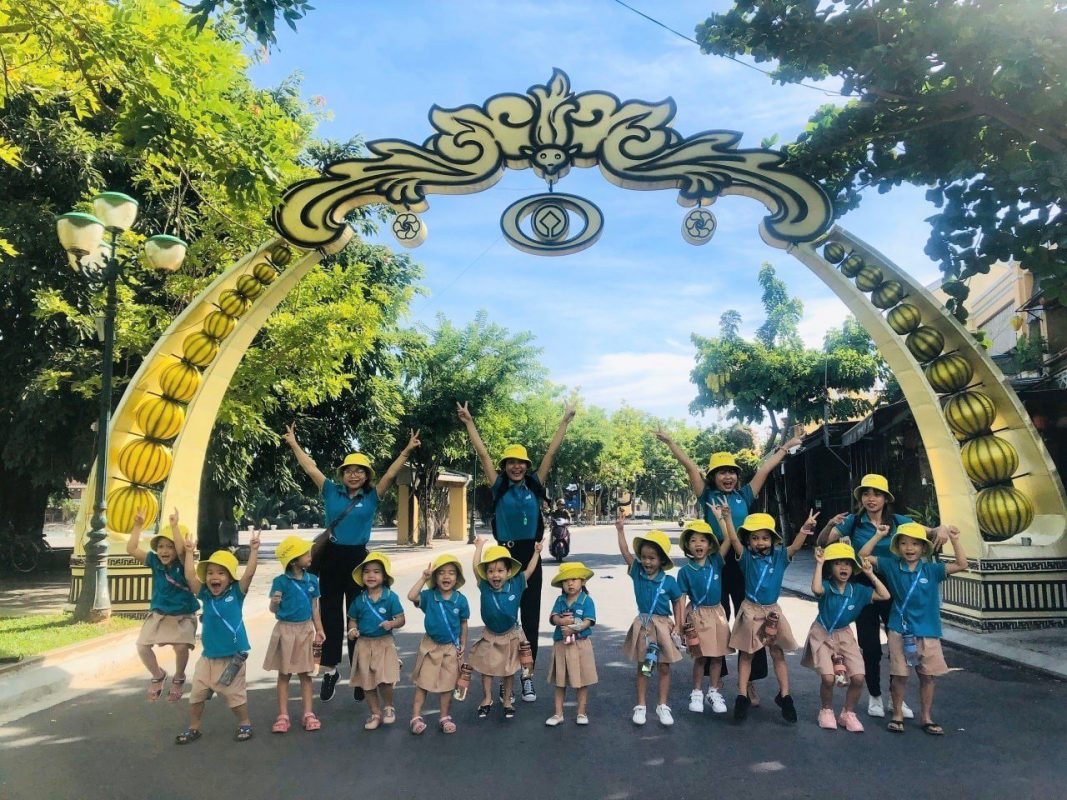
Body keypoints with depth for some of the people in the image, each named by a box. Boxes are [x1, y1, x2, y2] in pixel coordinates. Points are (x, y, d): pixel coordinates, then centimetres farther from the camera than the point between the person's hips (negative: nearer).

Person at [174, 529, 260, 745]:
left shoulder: (236, 593, -8)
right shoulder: (205, 595, 0)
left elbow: (249, 573, -19)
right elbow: (190, 576, -7)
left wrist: (254, 549, -24)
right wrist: (190, 551, -7)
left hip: (232, 656, -4)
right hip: (208, 656, 4)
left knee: (235, 694, 6)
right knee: (196, 694, 12)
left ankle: (244, 724, 25)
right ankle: (193, 728, 30)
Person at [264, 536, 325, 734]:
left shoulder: (312, 580, 0)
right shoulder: (281, 581, -12)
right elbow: (273, 610, -9)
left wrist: (319, 630, 6)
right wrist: (275, 602, -31)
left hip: (306, 630, 3)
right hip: (285, 630, -3)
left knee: (305, 674, 10)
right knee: (284, 674, 8)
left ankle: (308, 713, 18)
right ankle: (283, 715, 17)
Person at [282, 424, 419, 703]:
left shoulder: (372, 496, 1)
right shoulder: (331, 491, 3)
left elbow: (391, 474, -8)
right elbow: (310, 468, 5)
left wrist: (407, 451, -17)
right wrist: (294, 444, 5)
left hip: (358, 558, -1)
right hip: (331, 556, 1)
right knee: (330, 615, 10)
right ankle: (330, 670, 23)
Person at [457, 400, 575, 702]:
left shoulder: (535, 485, 4)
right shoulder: (499, 486, 1)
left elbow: (551, 452, 4)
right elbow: (483, 454, 0)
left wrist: (565, 421, 4)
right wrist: (469, 423, 0)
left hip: (530, 555, 1)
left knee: (530, 617, 7)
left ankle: (528, 677, 16)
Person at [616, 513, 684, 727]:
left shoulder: (669, 581, -10)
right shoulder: (637, 572, -6)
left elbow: (677, 603, 2)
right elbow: (625, 552, -12)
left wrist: (677, 626, -3)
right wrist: (620, 529, -19)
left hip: (663, 625, -1)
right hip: (642, 625, 1)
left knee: (664, 667, 8)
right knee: (642, 667, 11)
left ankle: (663, 706, 21)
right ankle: (640, 706, 20)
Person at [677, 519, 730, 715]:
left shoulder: (716, 562, -4)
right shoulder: (685, 571, -9)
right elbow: (682, 598, -4)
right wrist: (682, 620, -9)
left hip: (717, 613, 3)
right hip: (697, 614, -3)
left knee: (718, 655, 9)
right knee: (700, 657, 6)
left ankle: (714, 692, 24)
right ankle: (697, 692, 22)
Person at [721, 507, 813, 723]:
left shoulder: (780, 557, -2)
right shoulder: (746, 557, -7)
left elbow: (796, 546, -17)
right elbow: (733, 540, -21)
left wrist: (805, 528, -35)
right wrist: (727, 518, -35)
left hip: (772, 611, 2)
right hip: (750, 611, -2)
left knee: (778, 654, 10)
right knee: (745, 655, 7)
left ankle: (784, 696, 22)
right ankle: (742, 696, 13)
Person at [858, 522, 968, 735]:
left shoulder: (931, 570, -1)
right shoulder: (891, 566, -2)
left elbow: (961, 565, -6)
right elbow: (863, 556, -4)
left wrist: (954, 540, -13)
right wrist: (879, 535, -5)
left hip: (928, 632, 1)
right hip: (899, 631, -1)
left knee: (927, 676, 11)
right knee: (899, 675, 5)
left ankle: (926, 717, 26)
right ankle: (897, 715, 20)